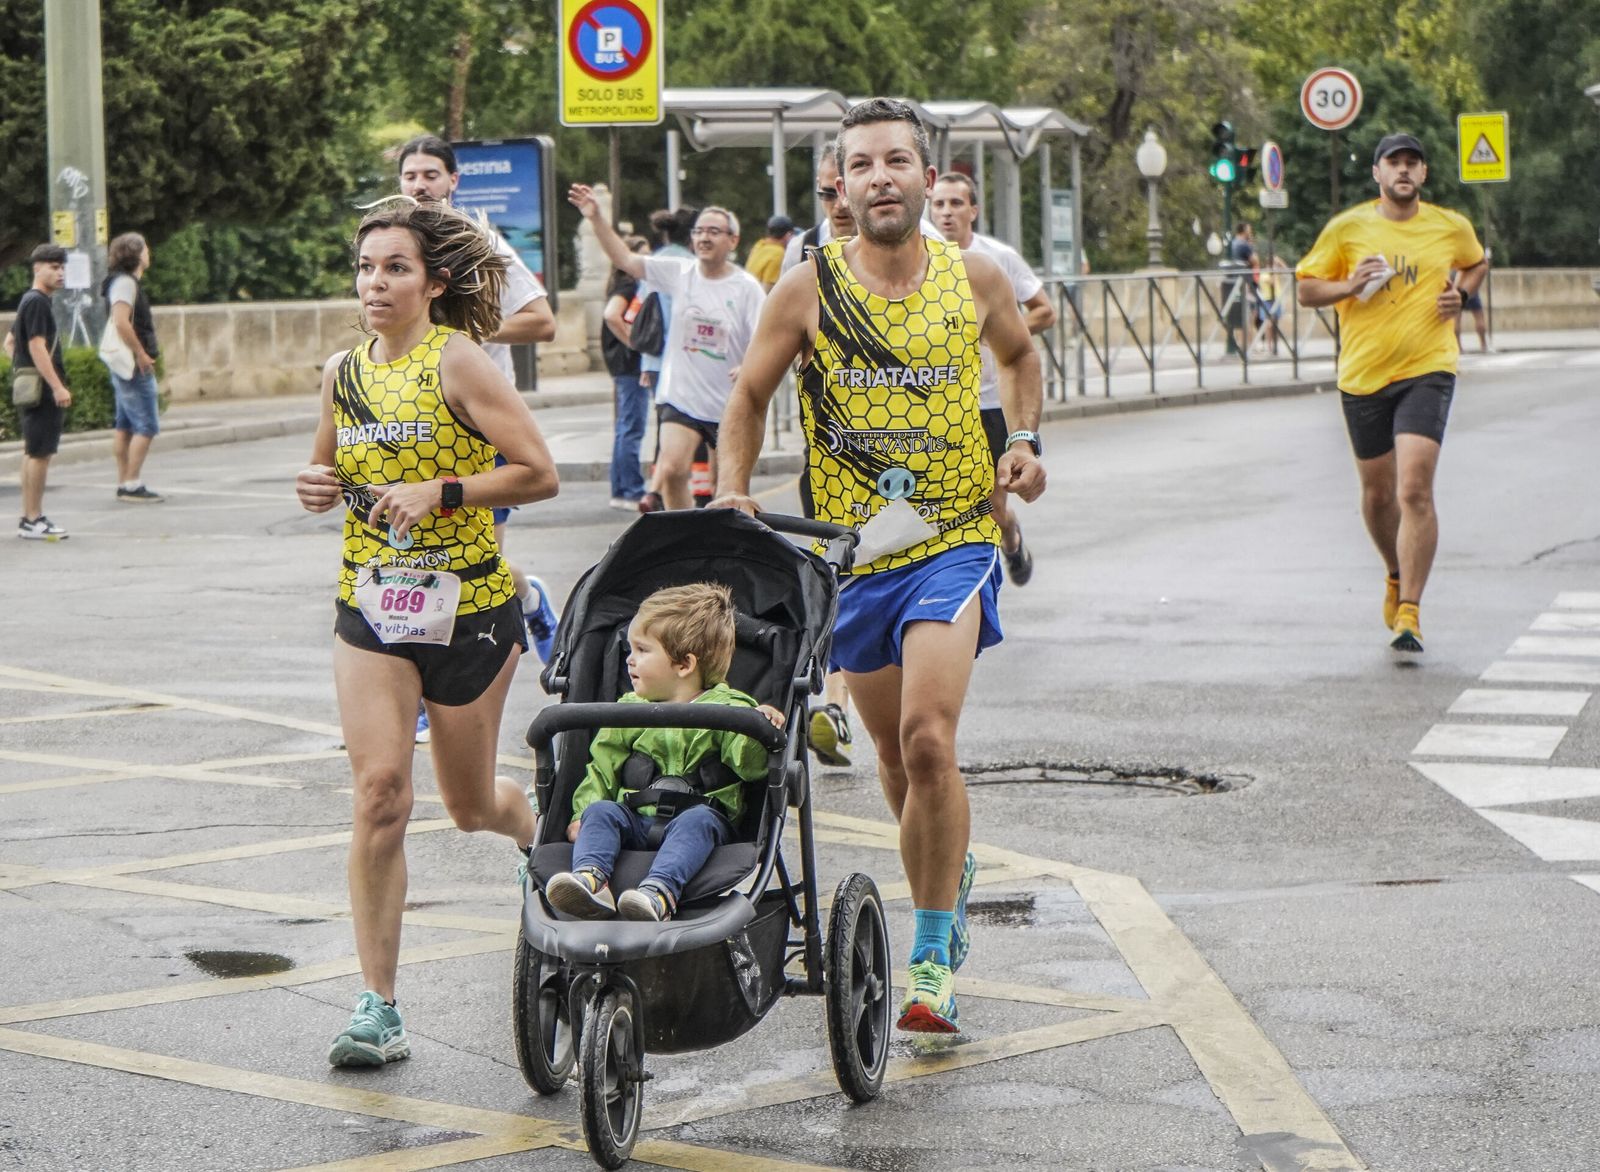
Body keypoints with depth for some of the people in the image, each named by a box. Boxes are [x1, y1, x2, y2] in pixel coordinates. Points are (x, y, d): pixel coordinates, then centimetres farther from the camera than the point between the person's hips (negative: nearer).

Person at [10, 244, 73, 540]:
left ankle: (31, 518, 16)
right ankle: (32, 520, -8)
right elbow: (37, 347, -21)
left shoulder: (30, 301, 17)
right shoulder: (37, 302, -14)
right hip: (42, 390, -10)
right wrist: (57, 386, -24)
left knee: (34, 454, 12)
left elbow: (11, 341, 25)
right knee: (39, 453, -9)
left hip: (33, 390, 10)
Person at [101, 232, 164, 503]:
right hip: (135, 366, -10)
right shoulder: (126, 282, -15)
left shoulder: (124, 281, 17)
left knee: (125, 425, 11)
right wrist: (141, 354, -21)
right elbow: (121, 322, -26)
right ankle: (132, 484, -9)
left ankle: (124, 484, 14)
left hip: (127, 365, 10)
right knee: (146, 425, -9)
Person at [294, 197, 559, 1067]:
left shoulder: (457, 362, -10)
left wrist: (442, 492, -21)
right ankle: (377, 1006, -8)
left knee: (469, 805, 11)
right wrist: (319, 487, -1)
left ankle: (536, 829, 50)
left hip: (468, 607, -3)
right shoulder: (343, 371, 6)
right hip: (371, 606, 3)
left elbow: (539, 473, -12)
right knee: (379, 792, -12)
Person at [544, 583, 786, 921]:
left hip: (701, 817, -4)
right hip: (636, 822, 4)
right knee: (600, 811, -22)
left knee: (698, 819, -34)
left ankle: (660, 892, -58)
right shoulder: (629, 710, 19)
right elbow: (603, 767, 20)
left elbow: (751, 766, -8)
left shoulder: (727, 710, 4)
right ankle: (590, 878, -48)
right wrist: (583, 811, 5)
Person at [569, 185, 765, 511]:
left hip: (729, 406, -1)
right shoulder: (678, 273, 2)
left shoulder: (747, 287, -6)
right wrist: (595, 217, -7)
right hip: (680, 398, 2)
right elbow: (623, 258, 2)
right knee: (671, 471, -15)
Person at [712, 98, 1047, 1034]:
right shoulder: (809, 288, -4)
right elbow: (751, 396, 9)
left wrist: (1026, 439, 6)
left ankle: (933, 958, -9)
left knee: (927, 738, -18)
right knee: (896, 751, 13)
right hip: (850, 546, 2)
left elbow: (1019, 354, 22)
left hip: (953, 541, -2)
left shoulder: (975, 278, 0)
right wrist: (734, 488, -6)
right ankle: (951, 878, 42)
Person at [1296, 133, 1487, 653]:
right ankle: (1397, 576, 42)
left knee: (1415, 490, -16)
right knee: (1377, 494, 12)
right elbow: (1306, 289, 6)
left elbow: (1478, 263, 25)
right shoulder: (1346, 228, 1)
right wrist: (1350, 286, -13)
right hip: (1363, 375, 2)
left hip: (1428, 371, -2)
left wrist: (1460, 293, 4)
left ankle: (1409, 614, -15)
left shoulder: (1452, 227, 4)